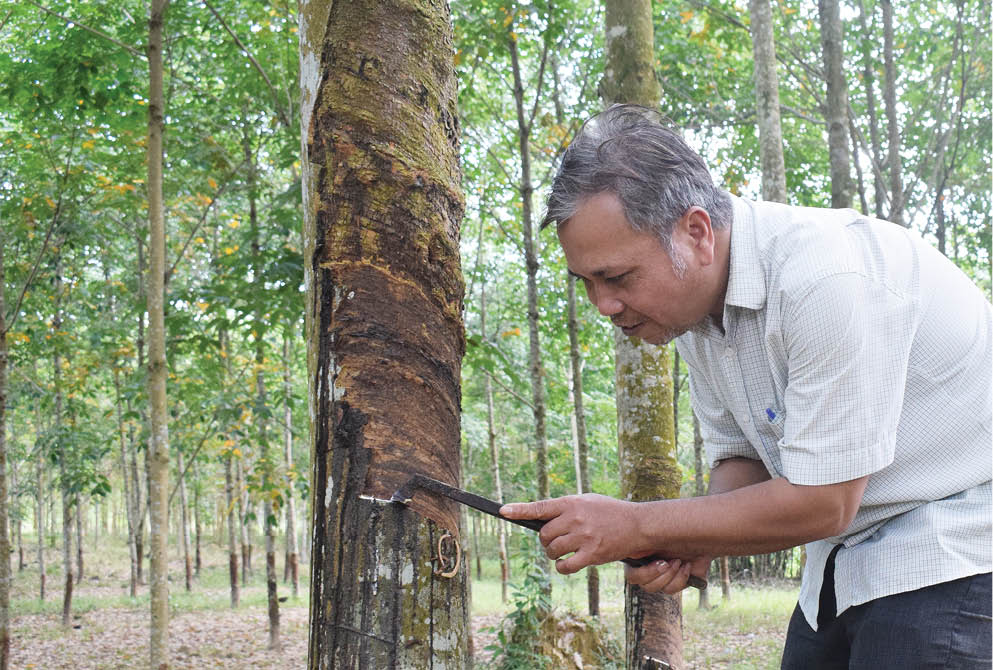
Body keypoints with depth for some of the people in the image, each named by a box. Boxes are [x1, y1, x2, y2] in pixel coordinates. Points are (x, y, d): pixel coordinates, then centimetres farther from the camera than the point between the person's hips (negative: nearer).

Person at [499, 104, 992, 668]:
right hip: (852, 549, 8)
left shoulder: (827, 278, -29)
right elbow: (743, 457, 10)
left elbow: (820, 504, -26)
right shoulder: (688, 299, -1)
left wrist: (637, 527, -20)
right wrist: (689, 542, -12)